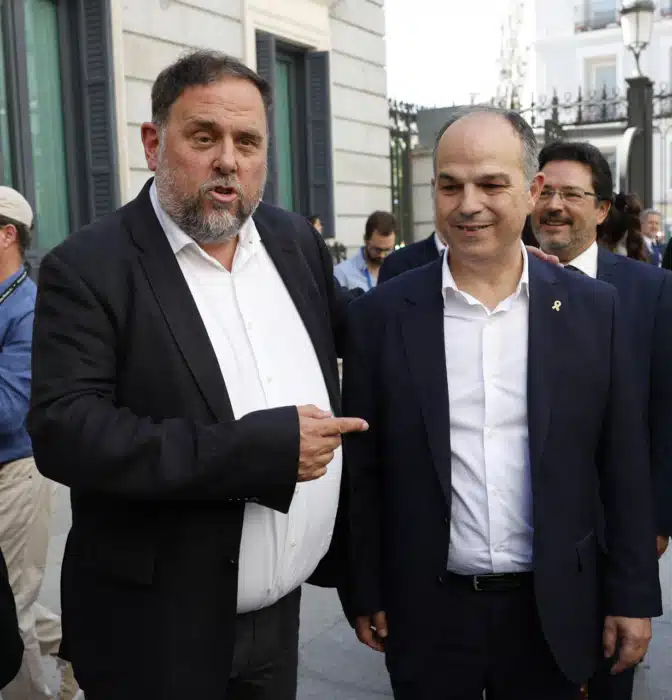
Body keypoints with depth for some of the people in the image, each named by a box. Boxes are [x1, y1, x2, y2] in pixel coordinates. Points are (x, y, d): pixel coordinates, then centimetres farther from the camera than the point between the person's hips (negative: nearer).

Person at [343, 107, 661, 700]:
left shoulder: (593, 308, -4)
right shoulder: (380, 316, -7)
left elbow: (623, 464, 0)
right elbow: (362, 471, -1)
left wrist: (633, 596, 1)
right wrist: (366, 595, 1)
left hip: (554, 612, 1)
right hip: (427, 612, 0)